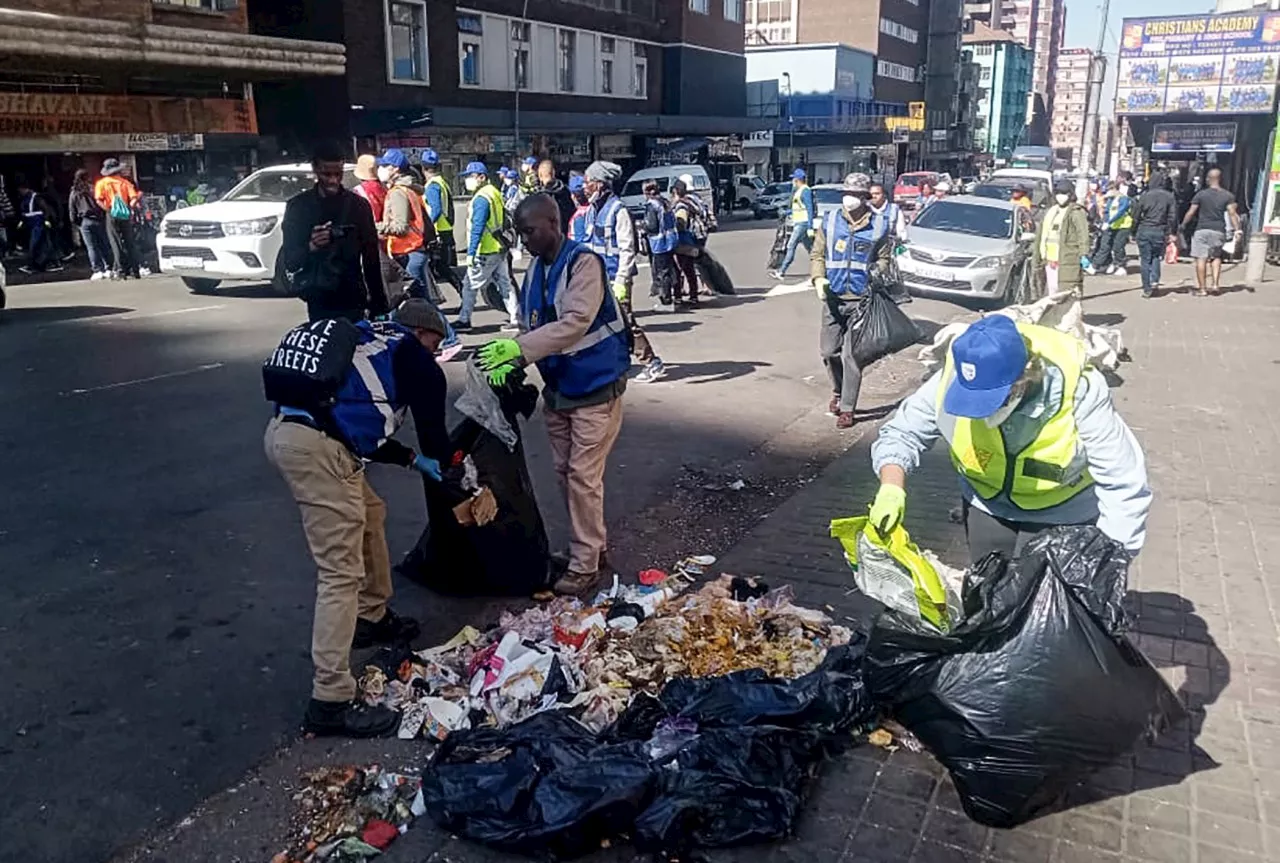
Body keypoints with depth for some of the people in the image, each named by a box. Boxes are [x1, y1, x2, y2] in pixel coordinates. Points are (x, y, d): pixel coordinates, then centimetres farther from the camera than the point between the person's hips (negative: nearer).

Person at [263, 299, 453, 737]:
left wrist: (413, 459, 37)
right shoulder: (410, 353, 8)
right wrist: (443, 462, 35)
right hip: (316, 445, -9)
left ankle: (372, 617, 42)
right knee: (342, 572, -7)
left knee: (369, 513, 28)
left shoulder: (366, 340, 30)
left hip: (285, 430, 9)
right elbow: (431, 421, 13)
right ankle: (330, 702, -5)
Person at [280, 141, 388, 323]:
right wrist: (310, 247, -22)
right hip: (318, 301, 0)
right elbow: (289, 260, 0)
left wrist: (378, 305, 1)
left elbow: (372, 260, 6)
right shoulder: (298, 206, 4)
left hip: (353, 300, 0)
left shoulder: (358, 204, 6)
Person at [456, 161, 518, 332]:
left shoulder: (481, 199, -17)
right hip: (499, 248, 9)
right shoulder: (494, 193, 12)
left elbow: (477, 228, -21)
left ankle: (464, 320, 8)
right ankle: (515, 319, 13)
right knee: (505, 283, 11)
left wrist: (471, 253, -20)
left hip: (485, 253, -9)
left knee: (470, 286, 1)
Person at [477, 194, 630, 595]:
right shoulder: (535, 268, 4)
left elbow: (576, 322, -31)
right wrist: (510, 359, -11)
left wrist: (518, 348, -34)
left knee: (583, 475, -5)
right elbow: (529, 325, 7)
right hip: (557, 387, 8)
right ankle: (591, 542, 30)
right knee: (565, 471, 14)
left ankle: (584, 563, 6)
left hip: (594, 386, -8)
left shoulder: (583, 263, -19)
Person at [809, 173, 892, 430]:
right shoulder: (830, 221, 5)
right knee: (828, 351, 6)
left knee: (851, 356, -2)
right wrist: (819, 278, -10)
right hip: (833, 298, 2)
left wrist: (876, 271, -11)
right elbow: (818, 254, 7)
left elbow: (884, 259, 10)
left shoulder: (877, 226, 1)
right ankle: (838, 391, 34)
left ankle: (847, 408, 7)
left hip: (860, 300, -2)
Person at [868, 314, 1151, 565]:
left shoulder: (1079, 392, -33)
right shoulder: (952, 380, -26)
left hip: (1061, 513, -3)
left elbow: (1124, 485, -27)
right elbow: (902, 433, -13)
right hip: (987, 506, 3)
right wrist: (891, 488, -32)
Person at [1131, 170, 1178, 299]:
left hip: (1144, 230, -1)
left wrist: (1135, 232, 12)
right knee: (1156, 257, 18)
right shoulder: (1170, 197, -1)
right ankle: (1154, 280, -4)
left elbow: (1136, 216, 2)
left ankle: (1147, 289, 6)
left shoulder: (1145, 196, -1)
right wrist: (1173, 233, 5)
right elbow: (1173, 217, -3)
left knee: (1145, 259, 6)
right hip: (1160, 232, 1)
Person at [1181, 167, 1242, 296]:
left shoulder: (1201, 194, 0)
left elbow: (1191, 213, -2)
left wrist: (1183, 225, 11)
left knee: (1201, 259, -1)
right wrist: (1237, 230, -3)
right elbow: (1232, 213, -4)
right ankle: (1215, 284, 7)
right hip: (1219, 231, 2)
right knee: (1216, 256, 19)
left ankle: (1202, 288, -2)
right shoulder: (1228, 196, 4)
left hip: (1202, 229, -2)